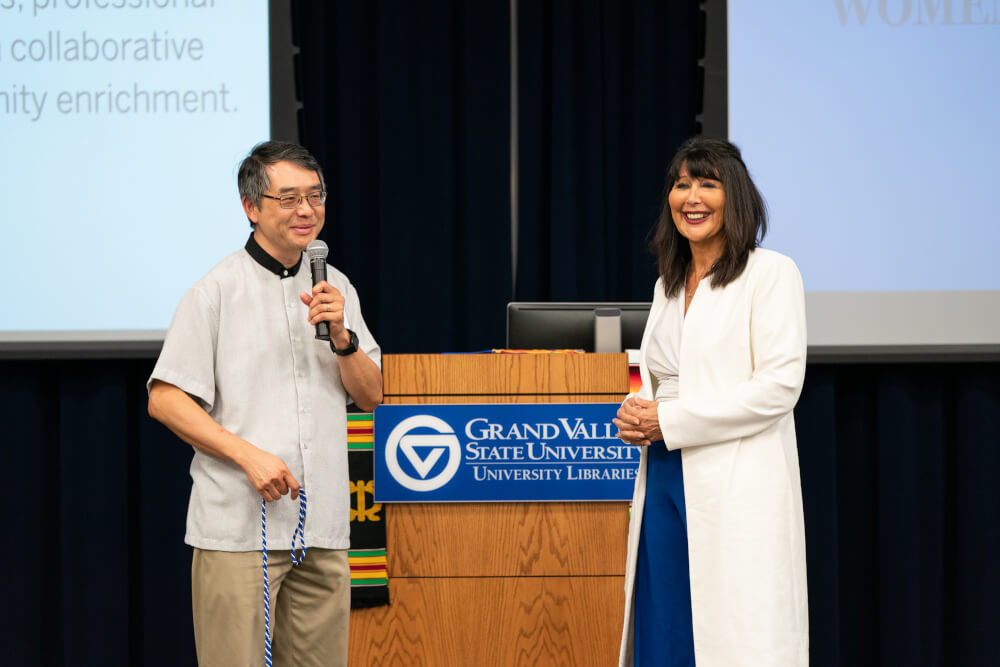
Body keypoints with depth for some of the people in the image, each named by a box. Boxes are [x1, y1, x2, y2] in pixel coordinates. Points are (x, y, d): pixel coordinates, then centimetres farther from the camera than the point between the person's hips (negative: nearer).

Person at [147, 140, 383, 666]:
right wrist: (249, 454, -15)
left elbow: (371, 396, 12)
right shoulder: (217, 291, -2)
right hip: (238, 525, -5)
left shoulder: (336, 289, 14)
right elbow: (165, 400, -6)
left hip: (323, 527, 5)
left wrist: (341, 336, -6)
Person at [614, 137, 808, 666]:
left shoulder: (771, 274, -4)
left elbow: (780, 385, -13)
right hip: (664, 482, 7)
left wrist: (670, 420, -13)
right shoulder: (668, 284, 17)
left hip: (736, 491, -7)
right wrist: (635, 414, 1)